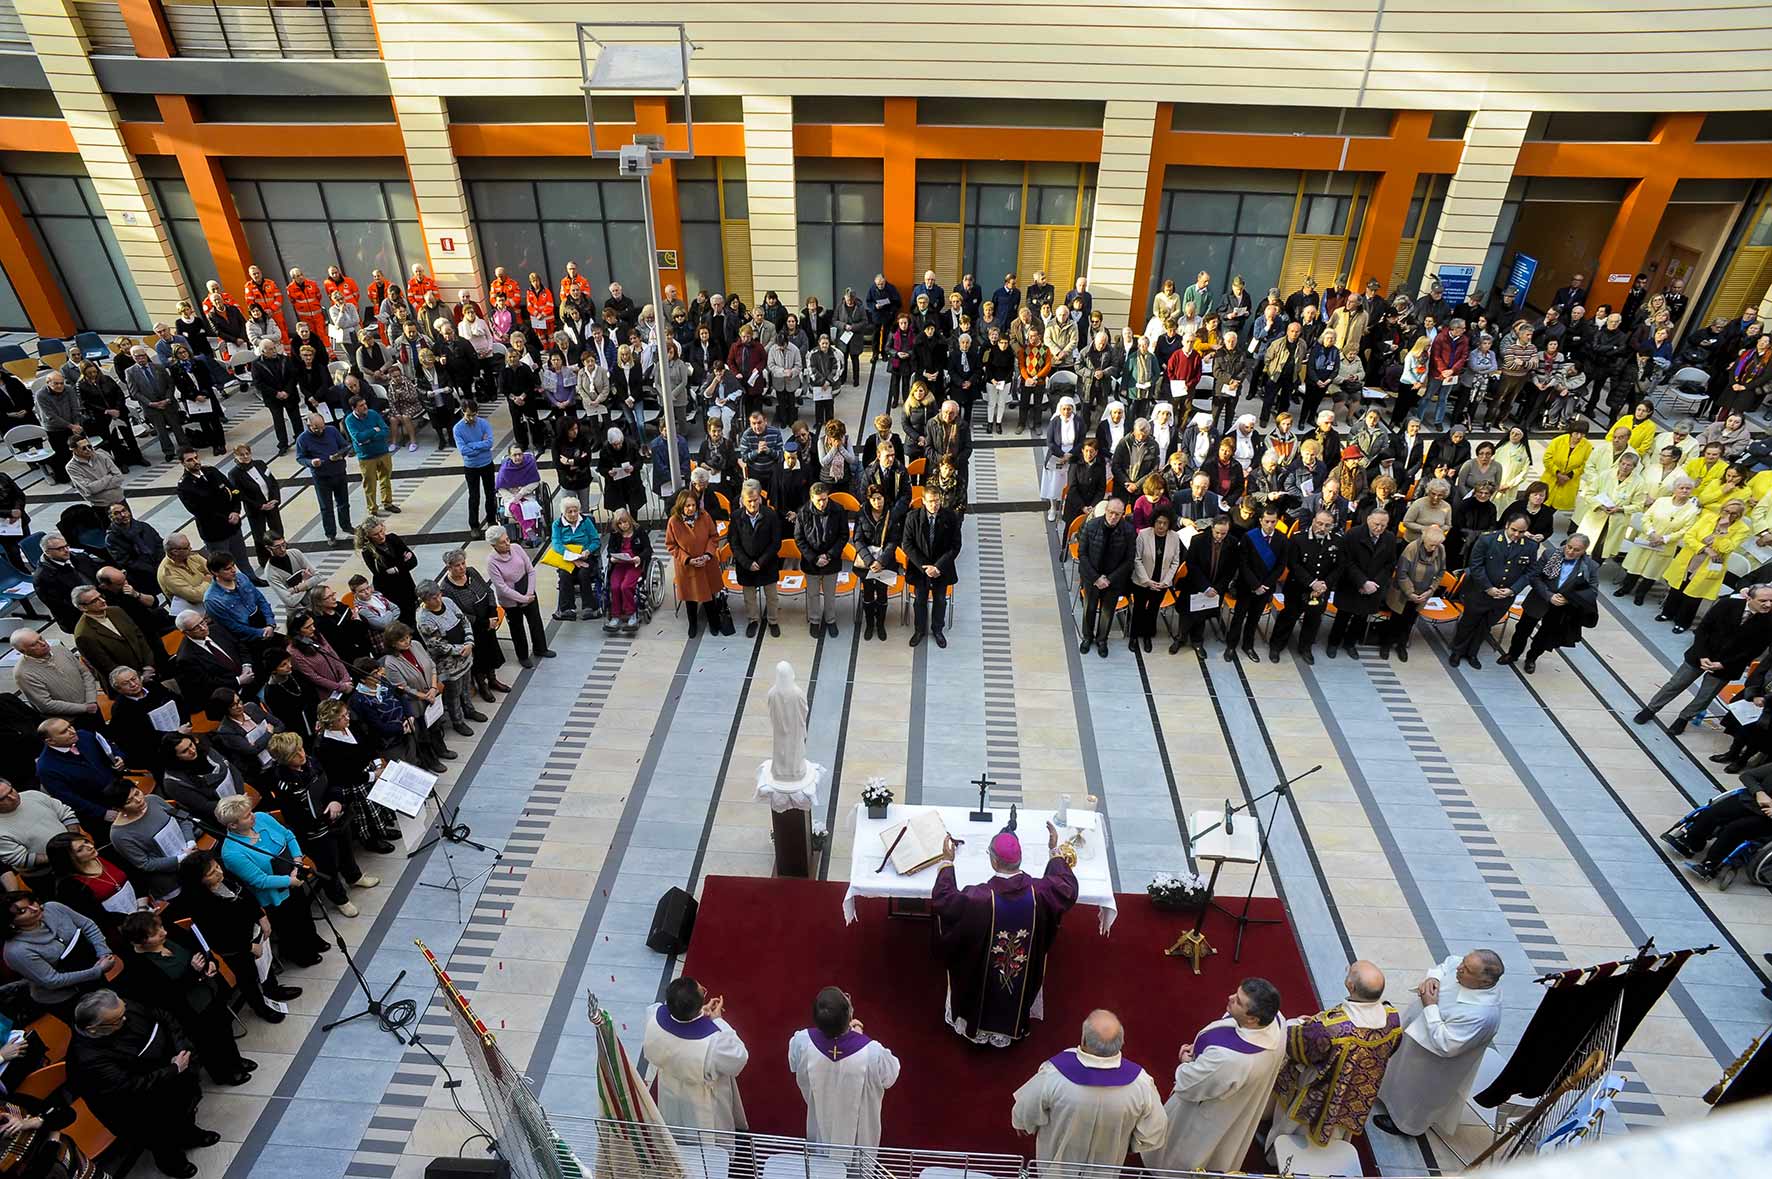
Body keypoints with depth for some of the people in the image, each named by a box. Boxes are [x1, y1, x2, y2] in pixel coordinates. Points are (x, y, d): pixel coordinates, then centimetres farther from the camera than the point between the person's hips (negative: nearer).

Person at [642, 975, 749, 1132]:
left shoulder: (655, 1017, -31)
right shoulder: (713, 1042, -45)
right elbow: (739, 1058, -24)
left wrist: (701, 1013, -10)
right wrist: (718, 1020, -21)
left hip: (671, 1098, 4)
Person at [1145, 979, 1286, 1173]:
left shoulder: (1226, 1058, -49)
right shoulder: (1276, 1019, -28)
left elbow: (1187, 1085, -29)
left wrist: (1186, 1063, -8)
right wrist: (1198, 1047, -10)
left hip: (1210, 1115, -6)